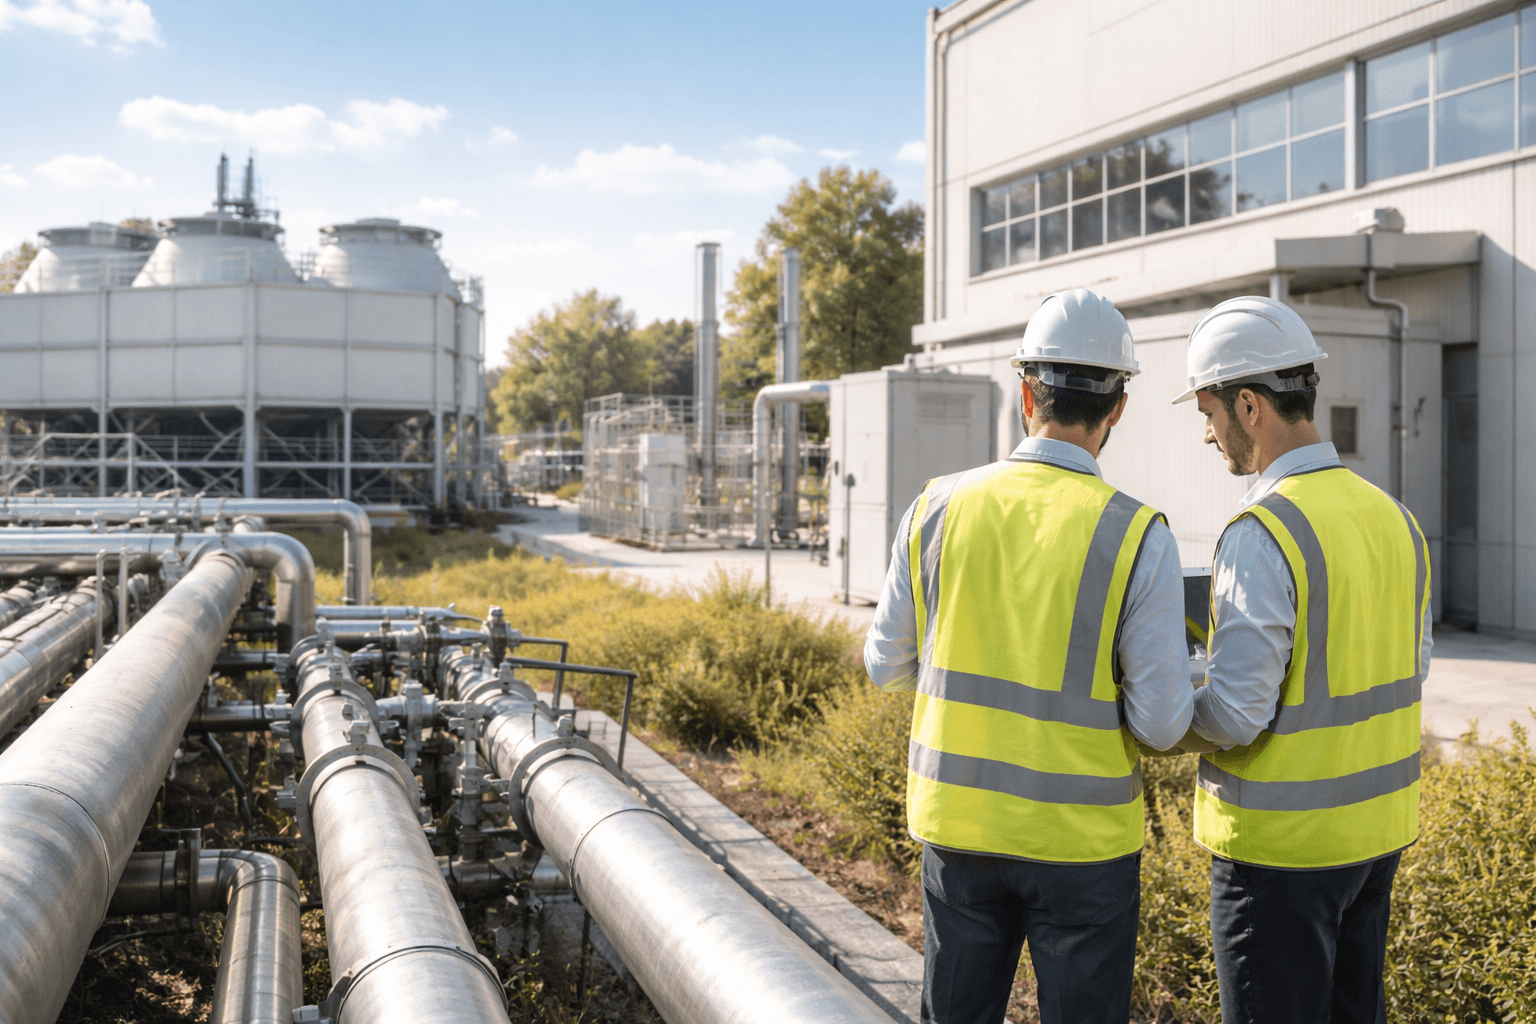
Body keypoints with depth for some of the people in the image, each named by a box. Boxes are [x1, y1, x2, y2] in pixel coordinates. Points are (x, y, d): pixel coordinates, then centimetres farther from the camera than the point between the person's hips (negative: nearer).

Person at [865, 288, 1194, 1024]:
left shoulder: (939, 507, -6)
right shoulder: (1136, 536, -15)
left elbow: (888, 664, 3)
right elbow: (1162, 722, -14)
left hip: (958, 823, 3)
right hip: (1081, 840, -3)